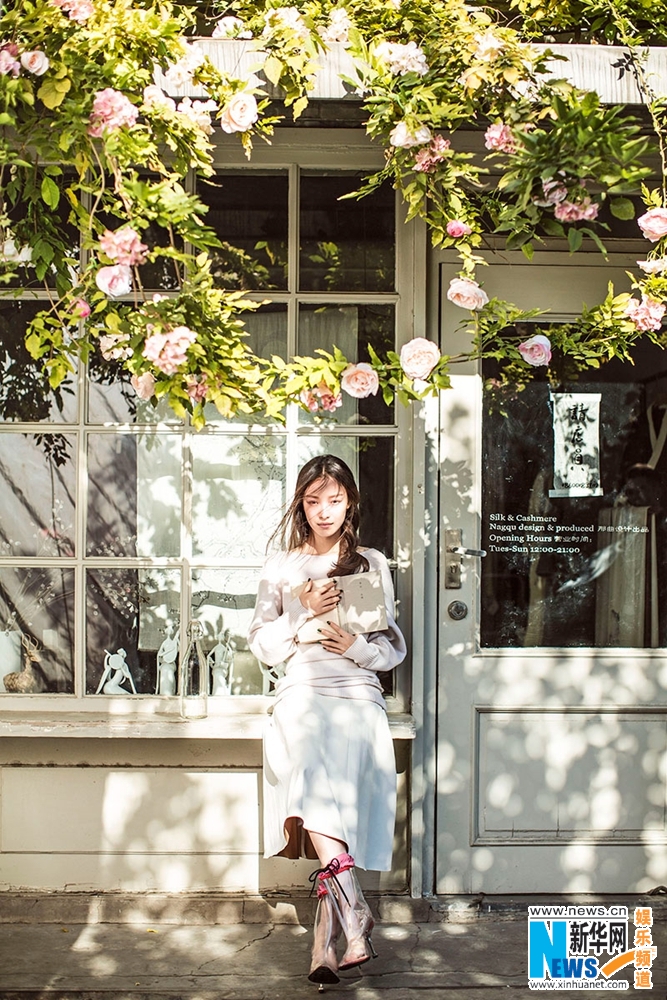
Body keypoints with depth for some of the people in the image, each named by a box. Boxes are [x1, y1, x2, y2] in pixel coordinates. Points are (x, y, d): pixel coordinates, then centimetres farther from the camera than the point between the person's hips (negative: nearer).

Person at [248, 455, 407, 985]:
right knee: (310, 763, -29)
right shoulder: (281, 567, 18)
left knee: (334, 781, -23)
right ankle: (355, 920, -32)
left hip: (358, 694, 0)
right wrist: (306, 615, -2)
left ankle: (328, 939, -18)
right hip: (301, 693, 0)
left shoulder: (372, 564, 17)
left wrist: (355, 645, -5)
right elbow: (262, 645, 13)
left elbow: (395, 648, 15)